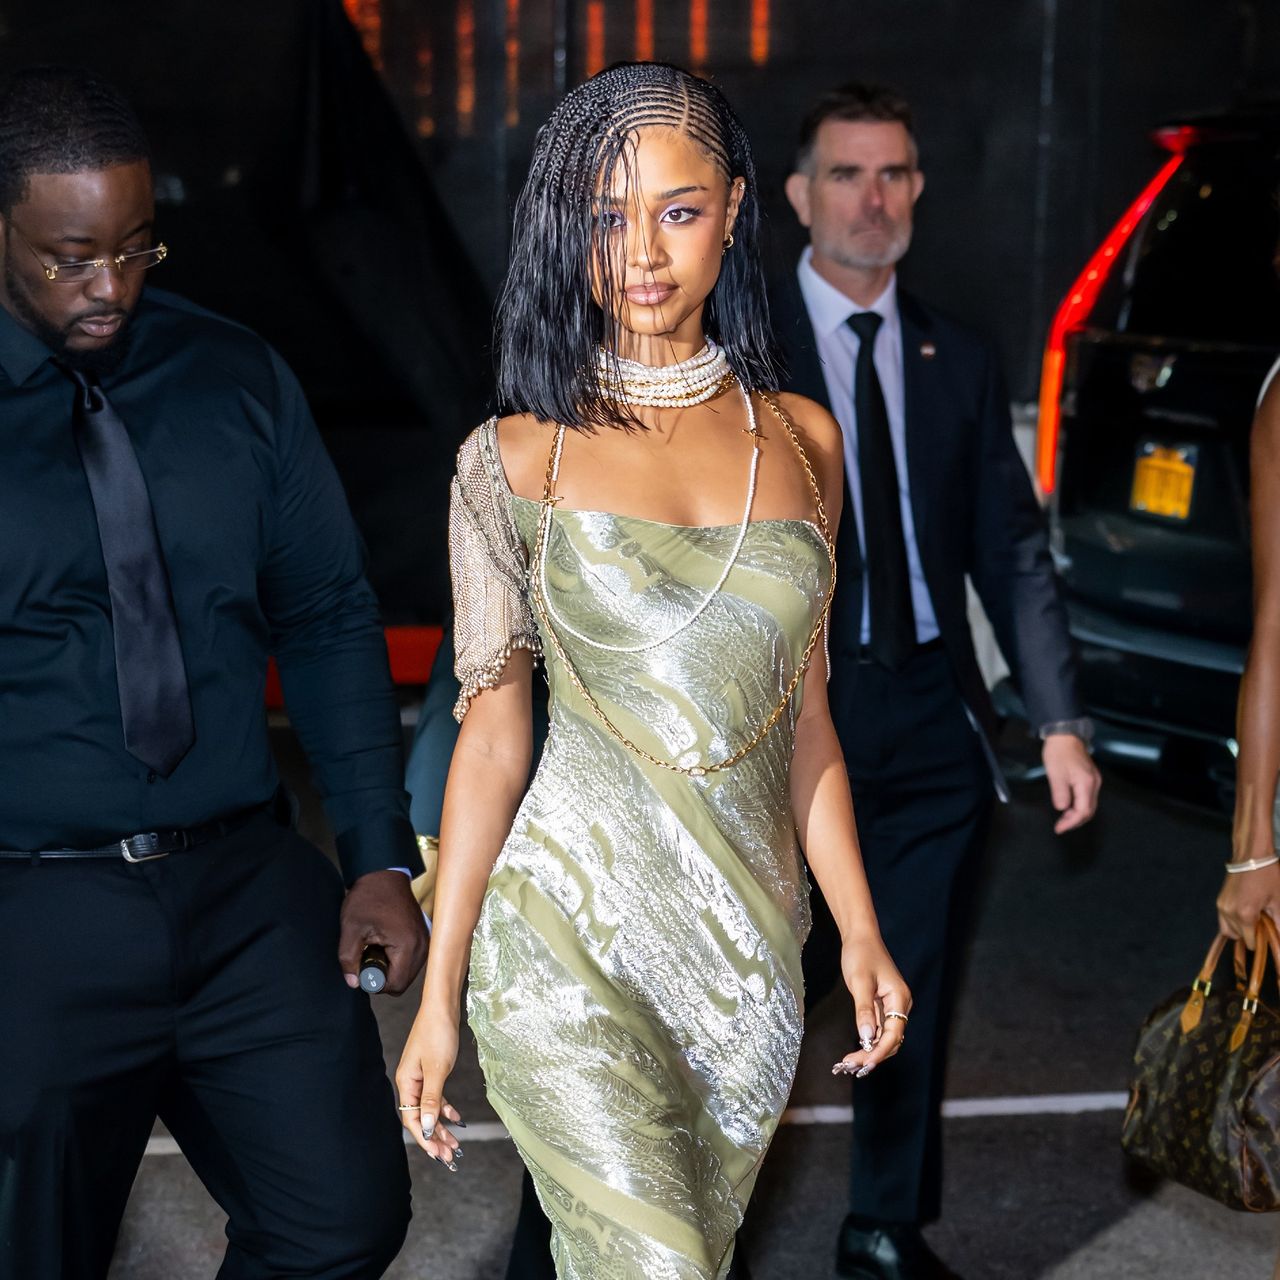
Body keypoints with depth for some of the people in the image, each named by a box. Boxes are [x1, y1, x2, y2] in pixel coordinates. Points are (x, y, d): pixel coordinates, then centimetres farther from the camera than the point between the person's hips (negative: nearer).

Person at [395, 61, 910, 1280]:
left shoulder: (800, 438, 7)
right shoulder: (518, 458, -4)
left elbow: (802, 713, 12)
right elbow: (491, 735, -2)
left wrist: (860, 930, 10)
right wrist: (436, 997, -2)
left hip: (751, 946, 4)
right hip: (571, 942, -4)